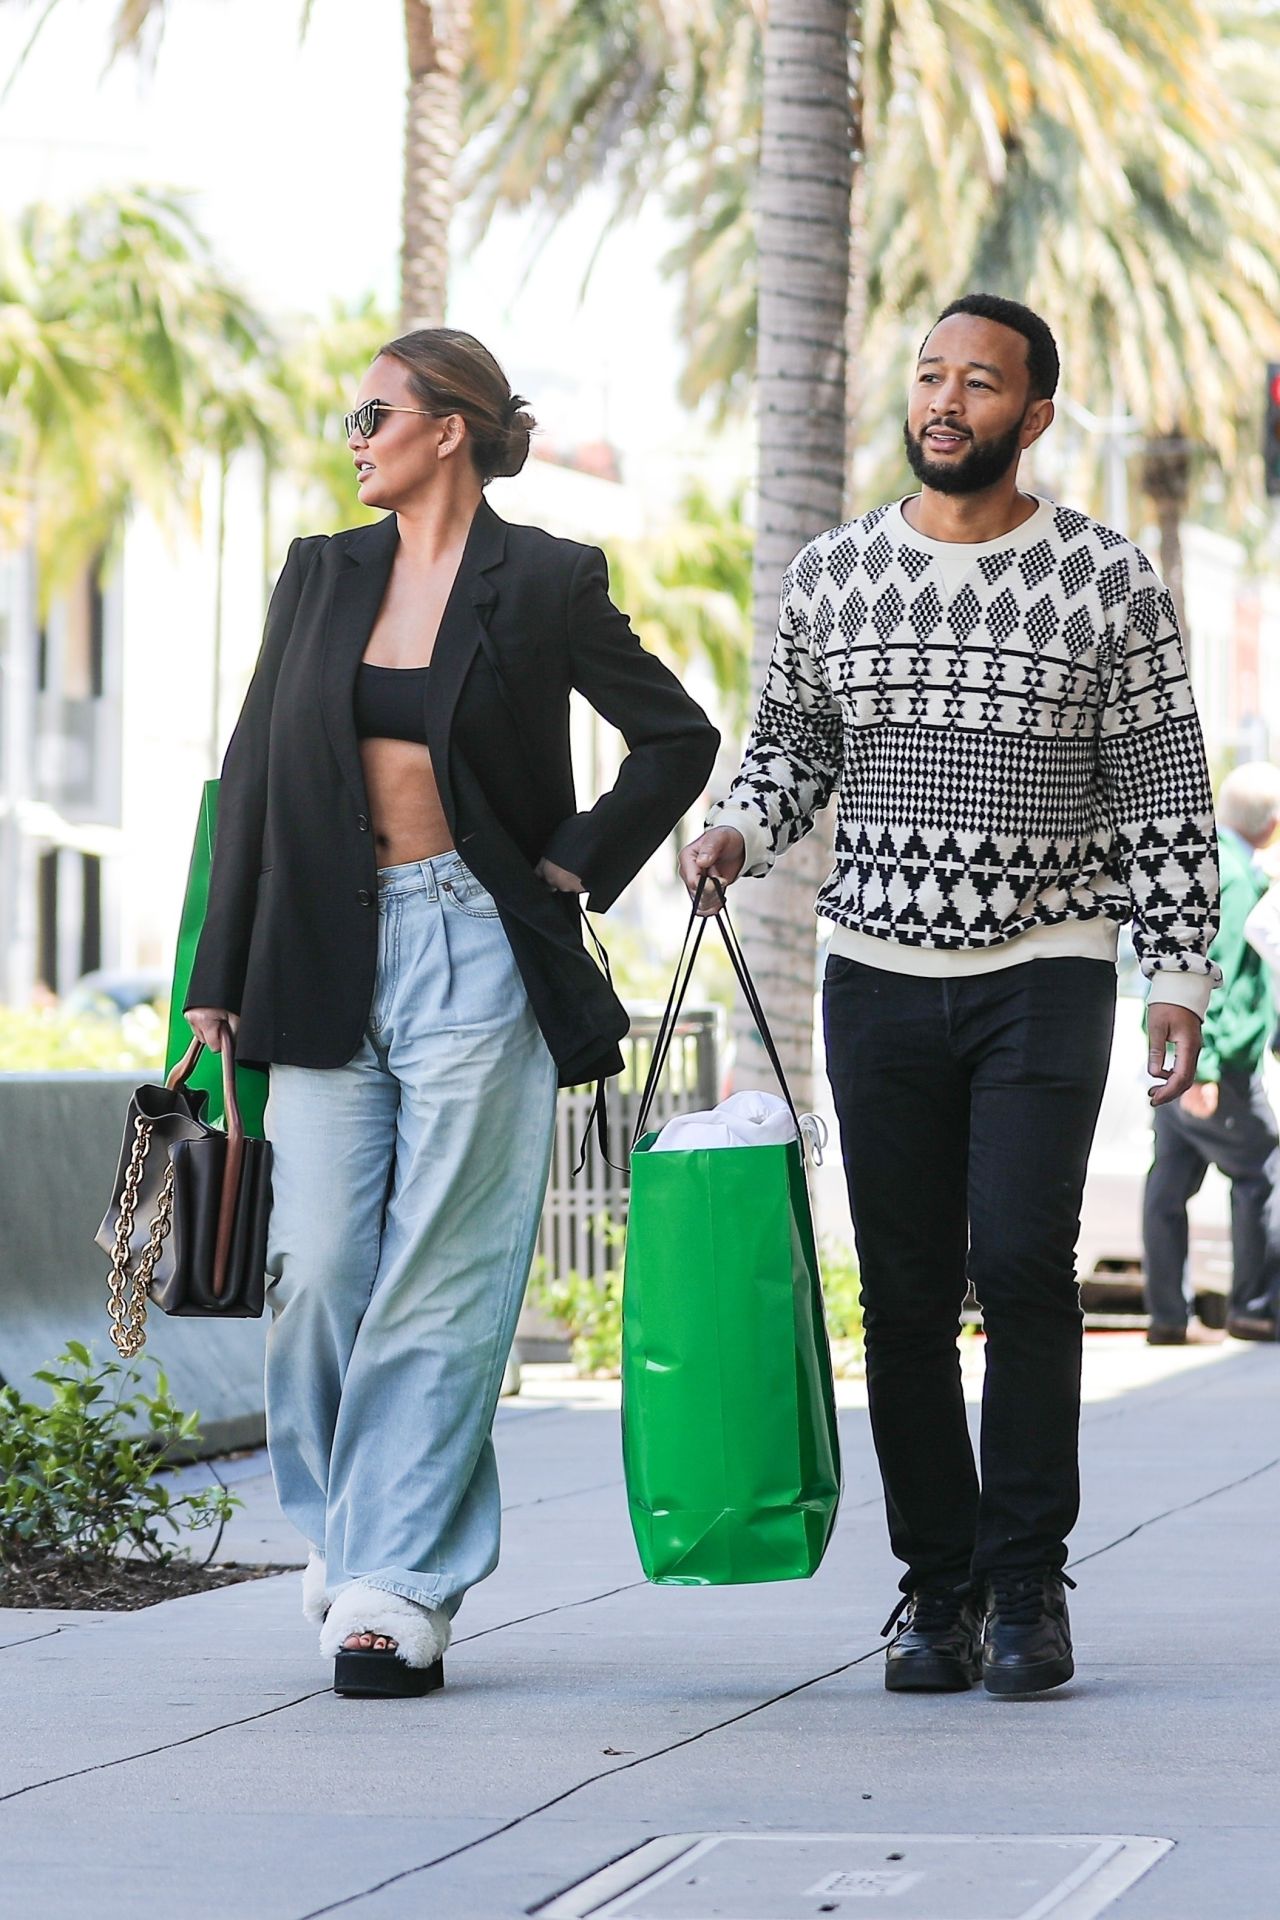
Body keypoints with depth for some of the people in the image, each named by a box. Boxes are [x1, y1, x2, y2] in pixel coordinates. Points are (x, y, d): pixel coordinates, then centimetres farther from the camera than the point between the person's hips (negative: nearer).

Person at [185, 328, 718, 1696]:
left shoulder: (545, 584, 0)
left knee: (441, 1277, -5)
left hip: (474, 956, -4)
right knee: (319, 1270, -1)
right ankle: (344, 1542, 17)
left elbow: (678, 738, 7)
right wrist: (219, 977, 8)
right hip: (328, 956, 4)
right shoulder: (321, 575, 11)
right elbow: (254, 775, 12)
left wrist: (576, 867, -1)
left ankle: (399, 1584, -4)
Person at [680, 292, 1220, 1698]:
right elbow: (788, 742, 19)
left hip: (1045, 971, -3)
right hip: (880, 972, 3)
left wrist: (1178, 974, -4)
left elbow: (1163, 791, 1)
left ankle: (1027, 1582, -5)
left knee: (1022, 1260, -14)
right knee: (905, 1289, 1)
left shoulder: (1106, 580, 0)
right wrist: (737, 832, -2)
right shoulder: (831, 575, 7)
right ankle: (938, 1583, 10)